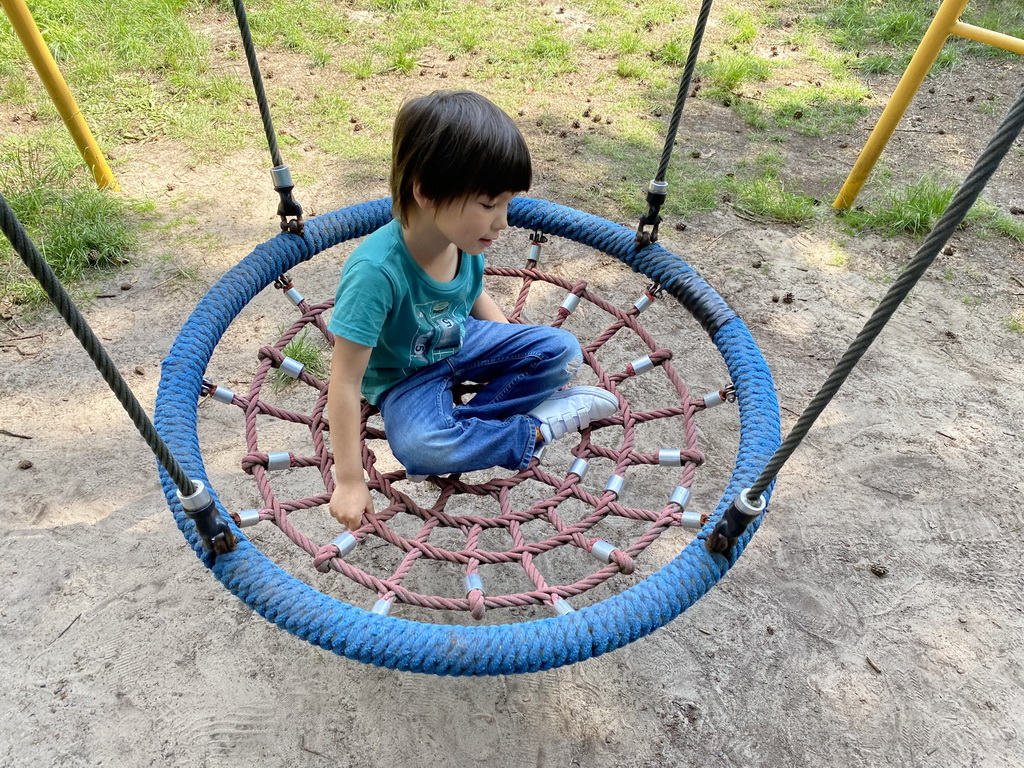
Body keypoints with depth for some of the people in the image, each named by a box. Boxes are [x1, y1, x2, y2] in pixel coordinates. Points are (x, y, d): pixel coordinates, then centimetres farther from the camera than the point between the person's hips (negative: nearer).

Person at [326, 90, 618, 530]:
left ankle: (470, 419, -13)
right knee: (420, 447, -35)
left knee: (562, 350, -8)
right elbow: (345, 383, -31)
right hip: (405, 375, -5)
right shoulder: (376, 270, -37)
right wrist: (349, 482, -27)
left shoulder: (465, 241, -17)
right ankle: (538, 427, -14)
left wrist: (521, 360, 4)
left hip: (460, 341, 6)